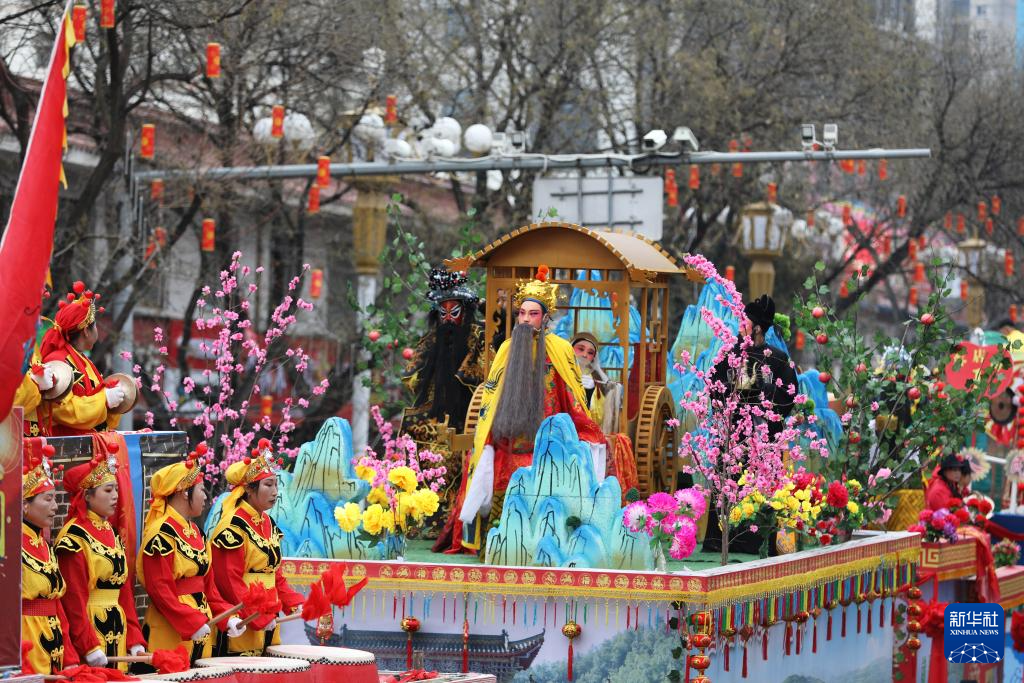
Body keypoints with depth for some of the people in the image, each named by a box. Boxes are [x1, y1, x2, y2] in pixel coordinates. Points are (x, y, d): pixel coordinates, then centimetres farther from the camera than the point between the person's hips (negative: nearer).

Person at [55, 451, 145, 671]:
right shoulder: (75, 537, -10)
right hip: (88, 629, -7)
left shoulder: (112, 533, 14)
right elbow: (74, 599, -14)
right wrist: (89, 647, -19)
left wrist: (135, 640, 6)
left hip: (118, 633, 7)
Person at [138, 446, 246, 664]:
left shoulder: (195, 532, 15)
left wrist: (227, 618, 4)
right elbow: (160, 589, -17)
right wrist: (193, 623, -22)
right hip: (171, 635, -9)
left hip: (201, 634, 9)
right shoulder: (162, 534, -12)